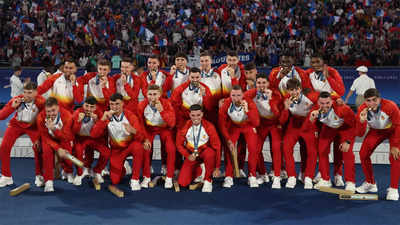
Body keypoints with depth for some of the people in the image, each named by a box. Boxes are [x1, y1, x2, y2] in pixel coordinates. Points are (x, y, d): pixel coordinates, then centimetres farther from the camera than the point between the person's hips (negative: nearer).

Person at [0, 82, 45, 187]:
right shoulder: (16, 100, -23)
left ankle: (39, 176, 2)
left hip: (33, 126, -2)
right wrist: (12, 107, -37)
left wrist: (40, 138, -20)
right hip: (16, 124, 2)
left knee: (38, 147, -21)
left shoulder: (41, 102, -26)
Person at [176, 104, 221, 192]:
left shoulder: (209, 127, -16)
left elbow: (216, 146, -13)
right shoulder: (184, 127, -11)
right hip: (192, 155, 2)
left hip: (205, 152, -2)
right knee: (182, 183, -12)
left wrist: (217, 167, -13)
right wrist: (187, 155, -15)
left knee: (210, 153, -40)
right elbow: (179, 144, 2)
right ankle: (198, 170, 20)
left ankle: (208, 181, -16)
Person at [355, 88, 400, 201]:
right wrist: (362, 121, -43)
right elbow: (359, 134, -24)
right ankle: (370, 183, 15)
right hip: (376, 131, 4)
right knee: (363, 154, -5)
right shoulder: (362, 110, -27)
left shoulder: (390, 106, -36)